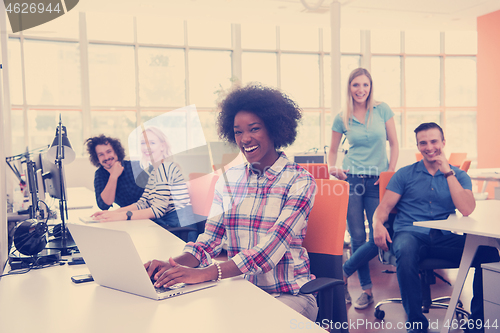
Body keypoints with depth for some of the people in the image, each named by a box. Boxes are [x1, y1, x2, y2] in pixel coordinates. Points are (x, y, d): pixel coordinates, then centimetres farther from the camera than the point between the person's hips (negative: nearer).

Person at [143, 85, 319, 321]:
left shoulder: (300, 182, -8)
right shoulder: (229, 179, 7)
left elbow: (271, 248, -21)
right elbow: (209, 241, 2)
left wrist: (206, 273, -33)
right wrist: (174, 265, -20)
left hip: (289, 295, -3)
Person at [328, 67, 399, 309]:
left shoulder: (382, 110, 3)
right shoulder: (342, 118, 4)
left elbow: (394, 144, 6)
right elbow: (333, 150, 13)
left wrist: (391, 173, -4)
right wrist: (331, 168, -7)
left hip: (378, 181, 0)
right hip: (351, 179, 0)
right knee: (357, 235, 0)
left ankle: (343, 274, 12)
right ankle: (367, 289, 14)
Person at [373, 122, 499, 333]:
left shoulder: (459, 176, 15)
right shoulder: (405, 174, 13)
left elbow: (466, 210, -4)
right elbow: (384, 207, 6)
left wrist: (447, 171, -5)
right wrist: (378, 225, -18)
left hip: (445, 238, 2)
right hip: (410, 234, -1)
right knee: (405, 253, -37)